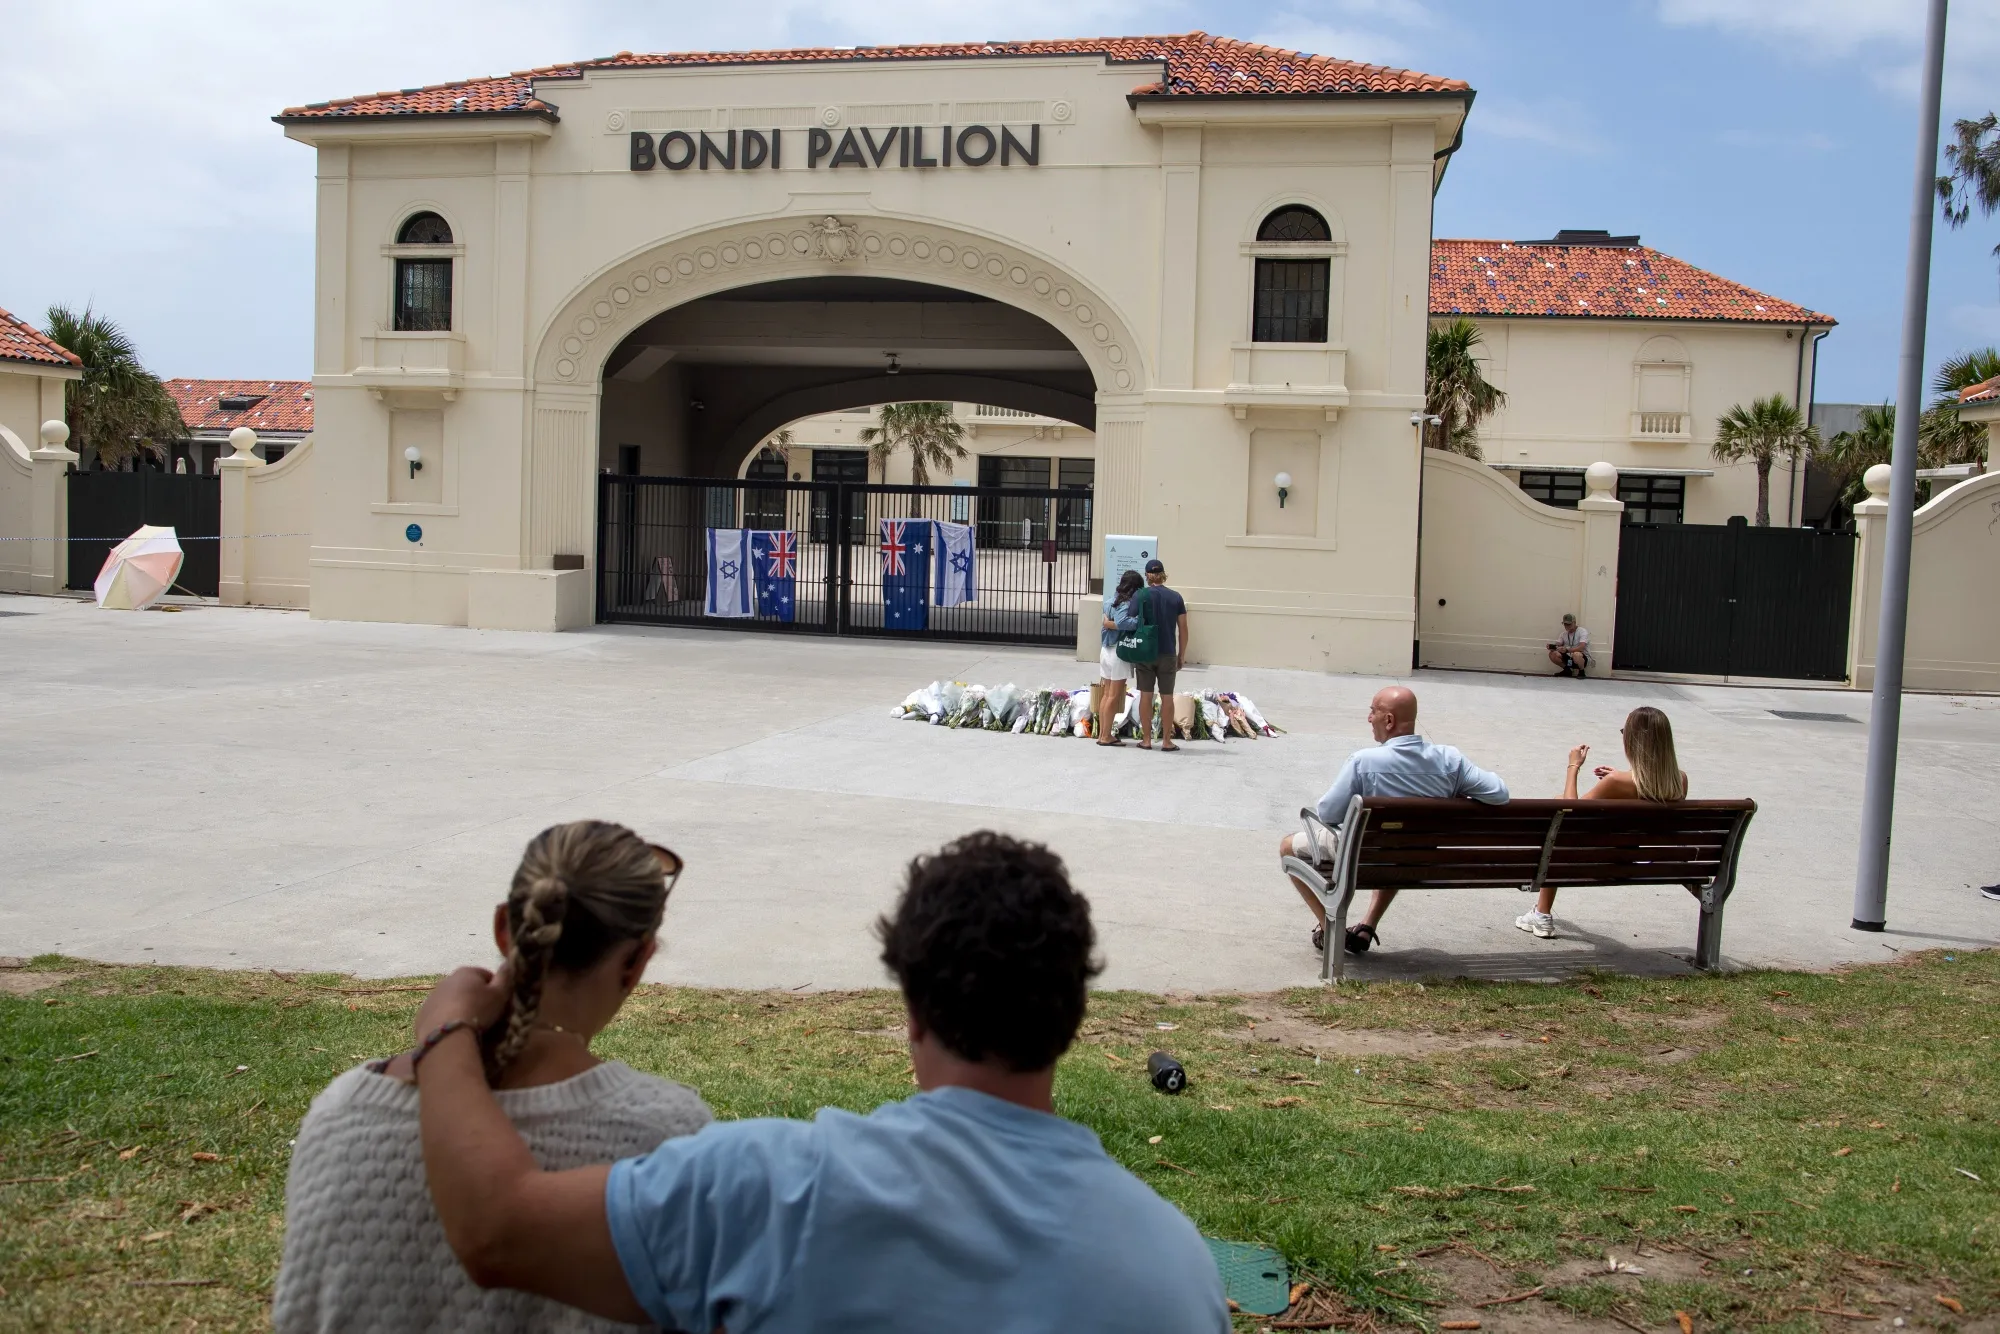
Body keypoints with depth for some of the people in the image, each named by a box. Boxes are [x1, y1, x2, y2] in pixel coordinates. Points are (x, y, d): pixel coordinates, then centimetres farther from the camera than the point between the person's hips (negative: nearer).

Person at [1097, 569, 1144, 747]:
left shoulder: (1113, 599, 9)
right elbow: (1122, 623, -30)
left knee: (1106, 694, 13)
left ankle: (1102, 733, 17)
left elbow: (1107, 622, -2)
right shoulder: (1128, 603, -15)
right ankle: (1106, 736, 1)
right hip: (1120, 651, -8)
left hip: (1106, 650, 8)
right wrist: (1141, 619, -23)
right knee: (1114, 696, -1)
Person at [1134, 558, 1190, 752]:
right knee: (1167, 697, 6)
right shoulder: (1176, 598, 2)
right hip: (1168, 654, 1)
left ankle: (1146, 739, 7)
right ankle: (1166, 741, 7)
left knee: (1146, 695, 5)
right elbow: (1183, 629, 3)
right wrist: (1182, 655, 11)